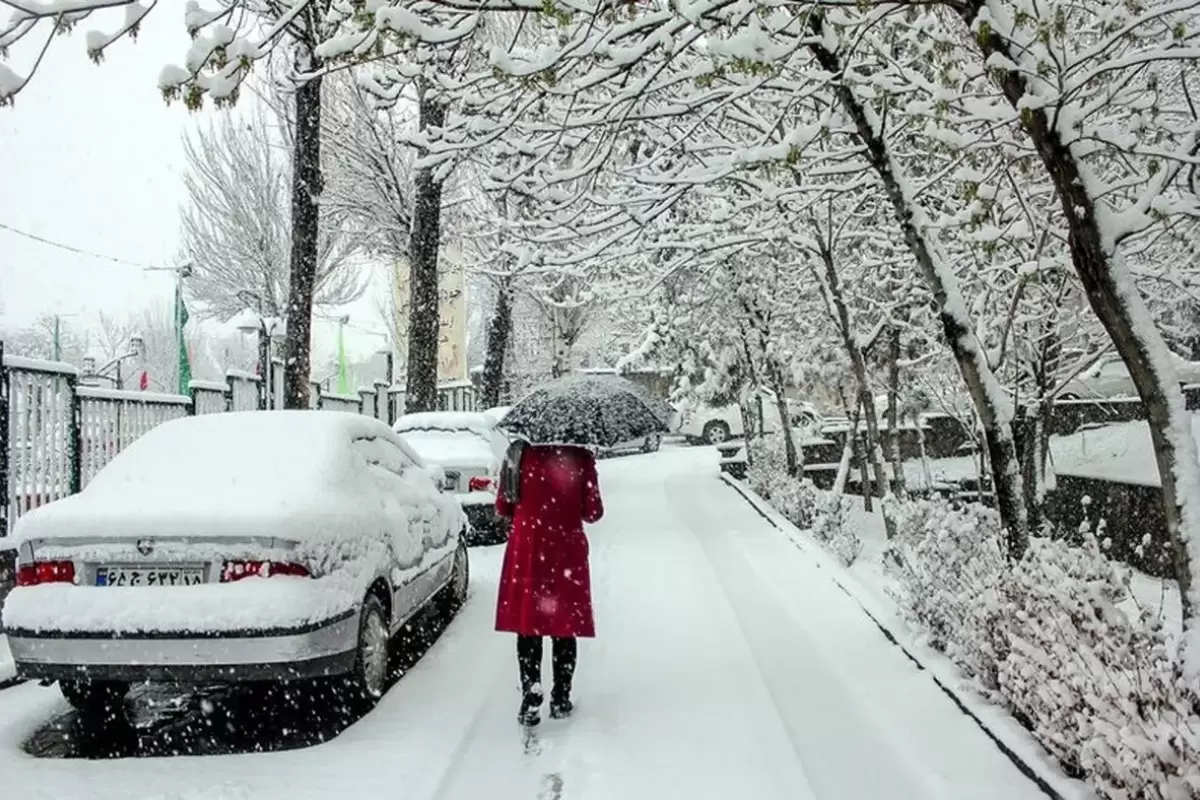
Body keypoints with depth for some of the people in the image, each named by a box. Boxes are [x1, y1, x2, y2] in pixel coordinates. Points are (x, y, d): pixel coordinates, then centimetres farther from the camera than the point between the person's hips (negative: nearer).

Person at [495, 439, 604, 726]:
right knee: (565, 626, 11)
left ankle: (531, 700, 3)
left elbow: (503, 507, 1)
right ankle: (561, 699, 17)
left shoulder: (520, 453, -5)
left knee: (528, 626, 7)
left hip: (527, 548, 0)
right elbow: (592, 512, -4)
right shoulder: (580, 457, -8)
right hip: (567, 550, 0)